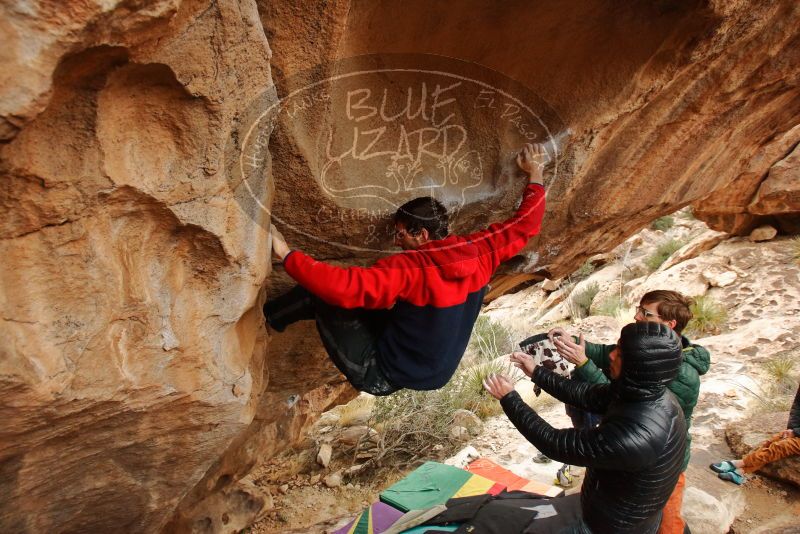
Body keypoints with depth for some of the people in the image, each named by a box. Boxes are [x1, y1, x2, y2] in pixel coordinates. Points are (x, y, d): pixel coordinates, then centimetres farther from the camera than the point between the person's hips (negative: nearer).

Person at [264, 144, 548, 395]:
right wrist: (535, 174, 16)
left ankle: (265, 318, 18)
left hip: (381, 377, -7)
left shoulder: (409, 268, -27)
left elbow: (343, 286, -36)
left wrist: (287, 255, -27)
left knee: (320, 294, -7)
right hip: (436, 375, 8)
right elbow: (524, 225, 4)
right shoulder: (479, 252, -9)